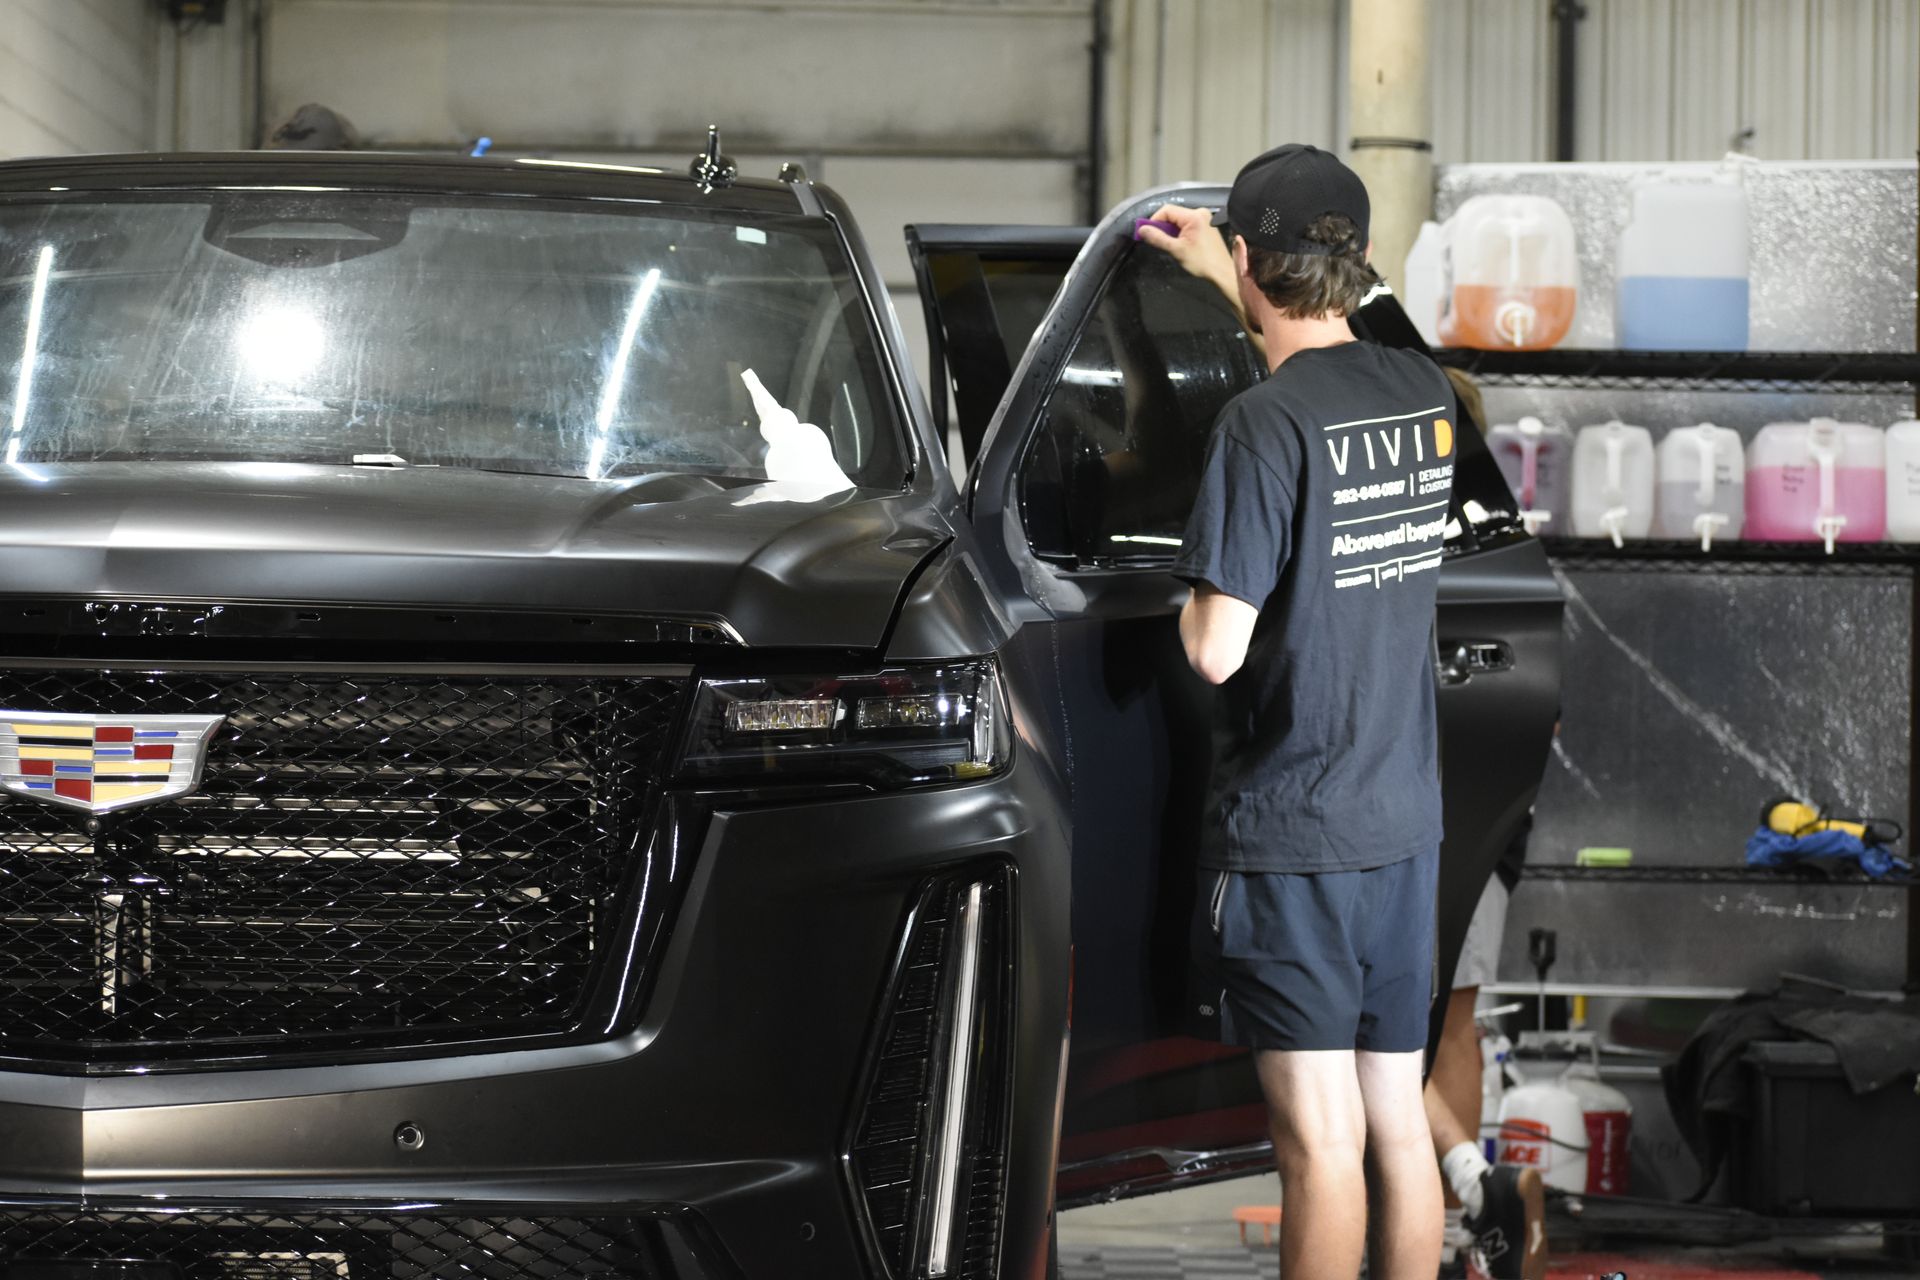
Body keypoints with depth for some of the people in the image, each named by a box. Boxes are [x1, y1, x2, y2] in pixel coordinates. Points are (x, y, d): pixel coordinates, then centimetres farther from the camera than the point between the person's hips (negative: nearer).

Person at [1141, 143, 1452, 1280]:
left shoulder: (1264, 425, -17)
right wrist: (1223, 281, 36)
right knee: (1399, 1120, 13)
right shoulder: (1424, 393, 3)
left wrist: (1189, 602, 3)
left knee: (1321, 1138, -3)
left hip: (1291, 834, -7)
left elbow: (1217, 652, -19)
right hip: (1406, 820, 7)